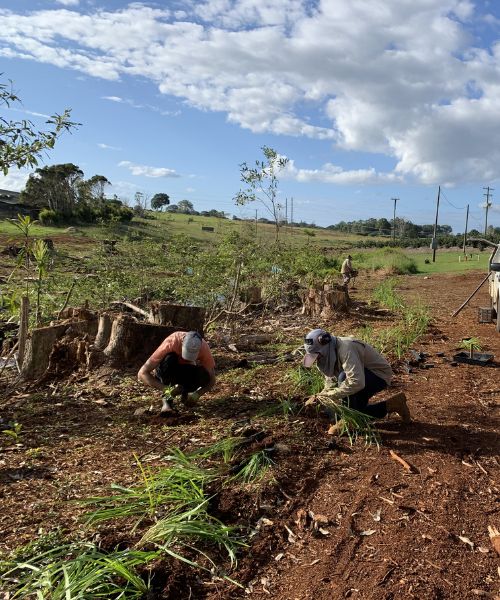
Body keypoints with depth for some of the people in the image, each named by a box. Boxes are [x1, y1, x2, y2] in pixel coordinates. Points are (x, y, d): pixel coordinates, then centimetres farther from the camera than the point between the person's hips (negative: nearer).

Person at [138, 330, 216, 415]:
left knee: (203, 377, -32)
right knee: (169, 359, -36)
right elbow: (142, 374, -34)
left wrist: (196, 395, -35)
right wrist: (165, 389, -43)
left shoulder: (204, 347, -28)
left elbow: (211, 380, -18)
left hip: (187, 372, 2)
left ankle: (185, 392, 0)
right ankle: (167, 399, -20)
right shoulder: (170, 343, -35)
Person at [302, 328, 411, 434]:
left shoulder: (346, 349, -35)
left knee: (344, 377, -34)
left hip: (380, 375, -10)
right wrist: (319, 397, -16)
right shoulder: (330, 353, -5)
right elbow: (330, 383, 3)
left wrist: (329, 396, -39)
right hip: (364, 377, 10)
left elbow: (357, 382, -45)